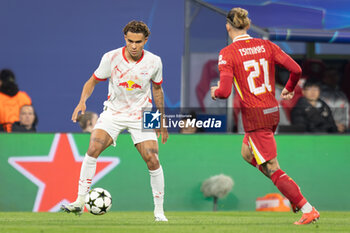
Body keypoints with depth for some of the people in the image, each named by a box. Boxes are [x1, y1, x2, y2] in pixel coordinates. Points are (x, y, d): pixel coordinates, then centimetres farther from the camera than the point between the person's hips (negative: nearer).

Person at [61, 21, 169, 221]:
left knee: (152, 161, -11)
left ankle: (159, 211, 4)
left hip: (141, 115, 0)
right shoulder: (111, 58, -12)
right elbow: (93, 81, 1)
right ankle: (80, 202, -19)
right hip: (113, 112, 0)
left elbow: (157, 89, 9)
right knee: (93, 148, -22)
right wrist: (83, 101, -18)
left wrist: (161, 122, 12)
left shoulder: (154, 62, -7)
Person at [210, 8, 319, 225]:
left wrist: (215, 91, 5)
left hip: (254, 116, -7)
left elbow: (225, 91, -18)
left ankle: (308, 210, -8)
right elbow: (296, 69, -3)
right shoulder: (266, 45, 3)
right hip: (273, 110, 7)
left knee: (272, 168, -2)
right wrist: (289, 89, 16)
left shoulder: (227, 53, -10)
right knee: (247, 153, 28)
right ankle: (292, 191, 21)